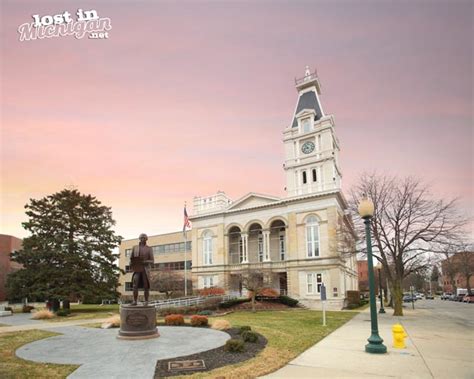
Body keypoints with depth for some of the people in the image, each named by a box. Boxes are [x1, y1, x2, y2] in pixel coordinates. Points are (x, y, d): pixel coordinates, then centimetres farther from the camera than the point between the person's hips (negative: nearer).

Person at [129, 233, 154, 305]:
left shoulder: (149, 249, 3)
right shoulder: (135, 247, 8)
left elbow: (152, 261, -1)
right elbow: (131, 259, 9)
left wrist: (144, 262, -20)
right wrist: (131, 268, -9)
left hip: (145, 269, -1)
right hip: (136, 269, 1)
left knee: (146, 286, -2)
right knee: (135, 285, -11)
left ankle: (146, 302, 6)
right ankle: (135, 301, -5)